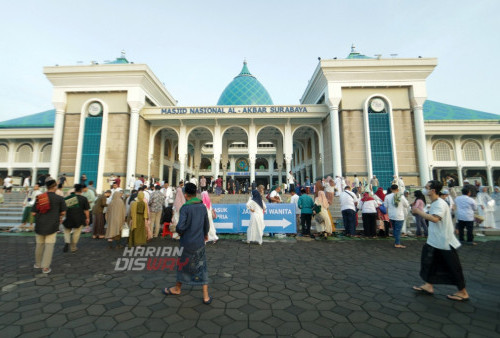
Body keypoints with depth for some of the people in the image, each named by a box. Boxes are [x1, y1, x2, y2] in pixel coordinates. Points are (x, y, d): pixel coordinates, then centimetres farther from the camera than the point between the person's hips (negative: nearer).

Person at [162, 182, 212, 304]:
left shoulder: (185, 208, -17)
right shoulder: (203, 207, -2)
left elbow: (180, 227, -24)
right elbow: (206, 225, 7)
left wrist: (179, 232, 0)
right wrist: (205, 234, 27)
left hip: (187, 243, -3)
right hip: (200, 242, 3)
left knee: (184, 265, 19)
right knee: (201, 268, 12)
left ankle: (177, 288, 42)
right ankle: (206, 296, 15)